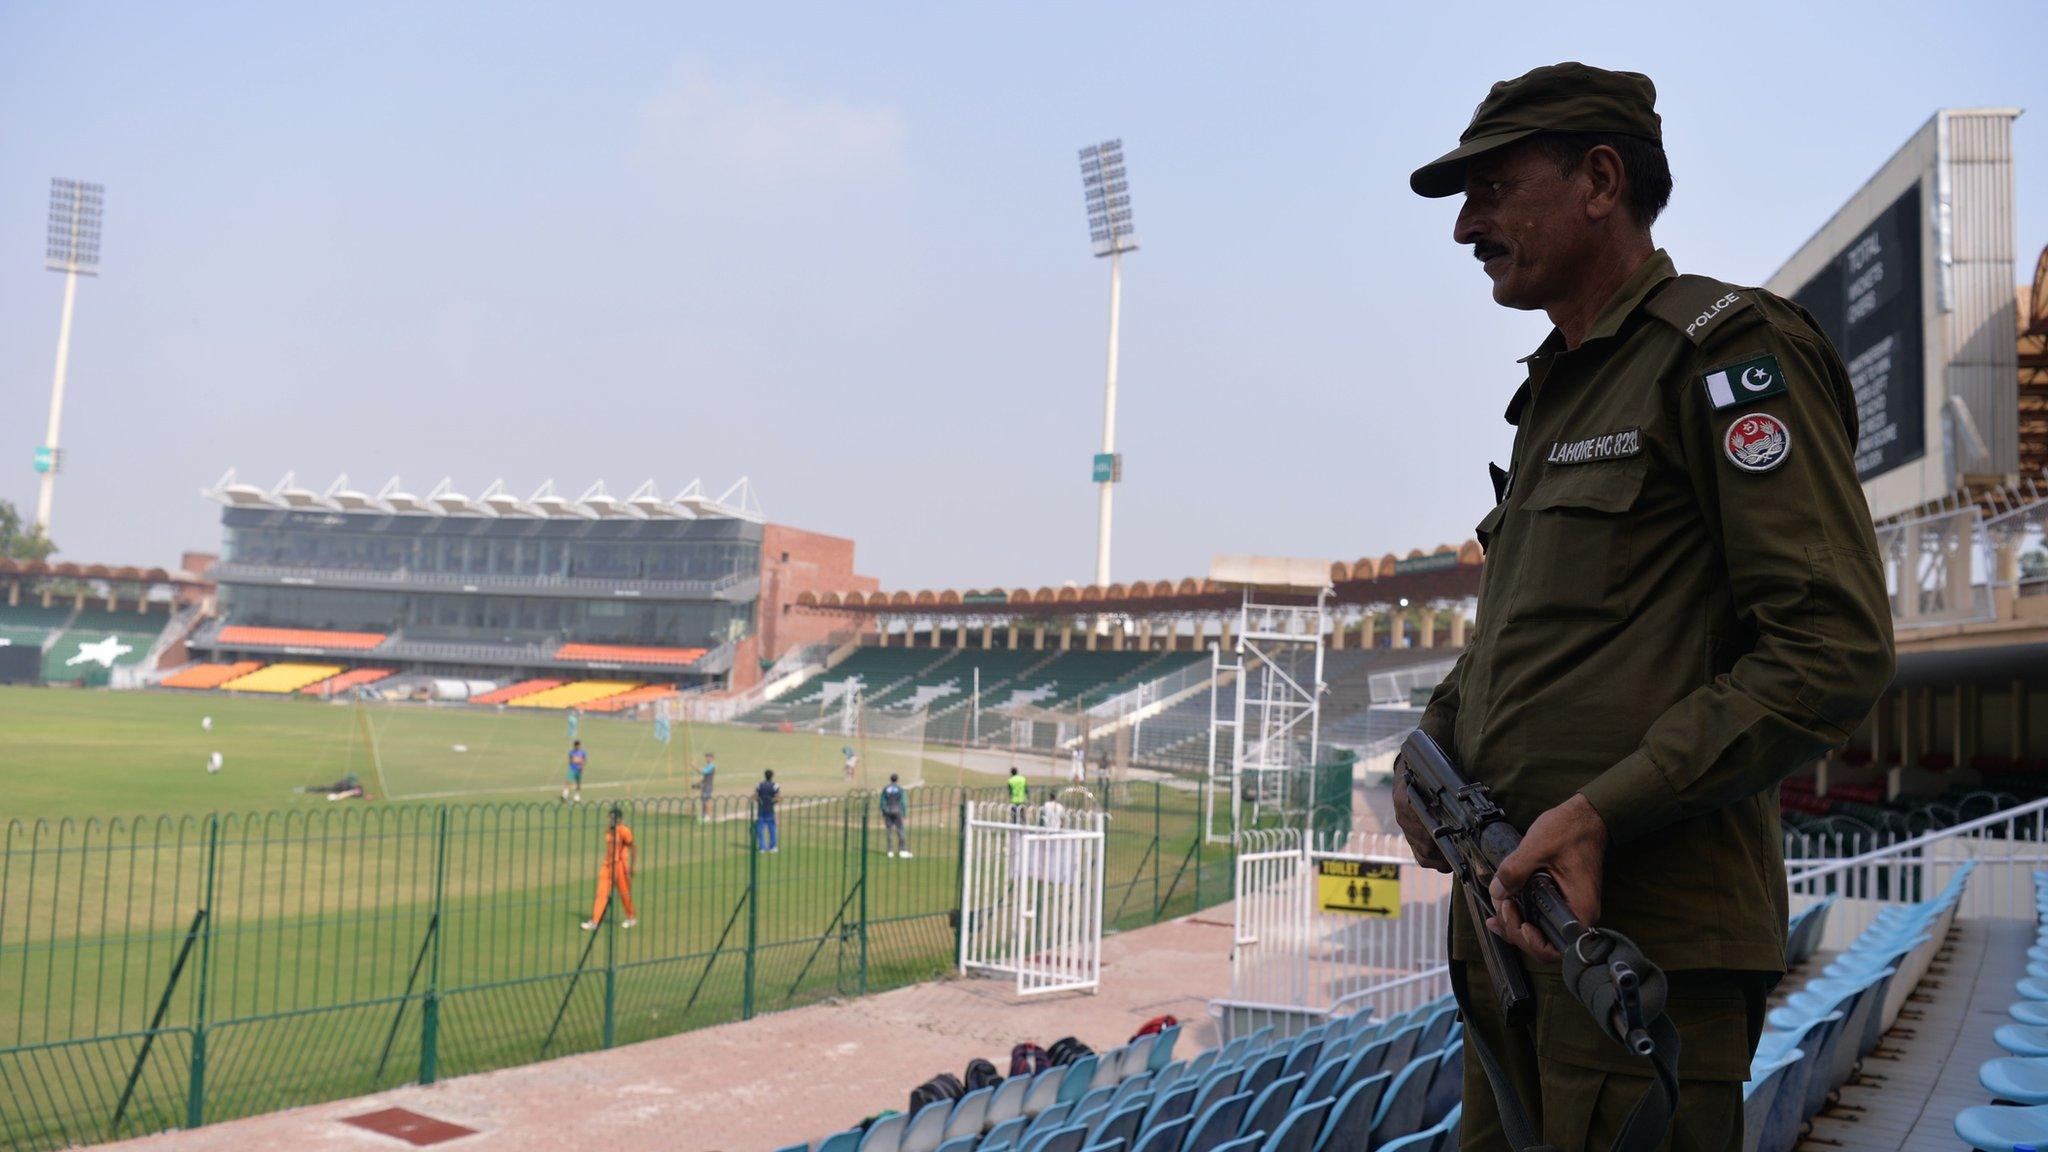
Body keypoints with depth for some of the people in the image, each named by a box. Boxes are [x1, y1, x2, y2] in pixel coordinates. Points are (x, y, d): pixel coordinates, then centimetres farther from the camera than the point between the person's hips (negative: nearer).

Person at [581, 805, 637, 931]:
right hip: (607, 864, 6)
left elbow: (632, 848, -10)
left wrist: (631, 866, -13)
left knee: (624, 893, 6)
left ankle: (631, 918, 25)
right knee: (602, 892, 0)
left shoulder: (624, 831, -13)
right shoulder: (608, 830, 7)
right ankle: (594, 921, -1)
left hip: (620, 864, -6)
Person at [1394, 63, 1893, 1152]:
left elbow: (1834, 646, -16)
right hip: (1512, 921, 9)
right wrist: (1430, 746, 10)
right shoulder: (1552, 393, 21)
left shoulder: (1725, 349, -6)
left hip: (1646, 936, -9)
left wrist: (1602, 813, -22)